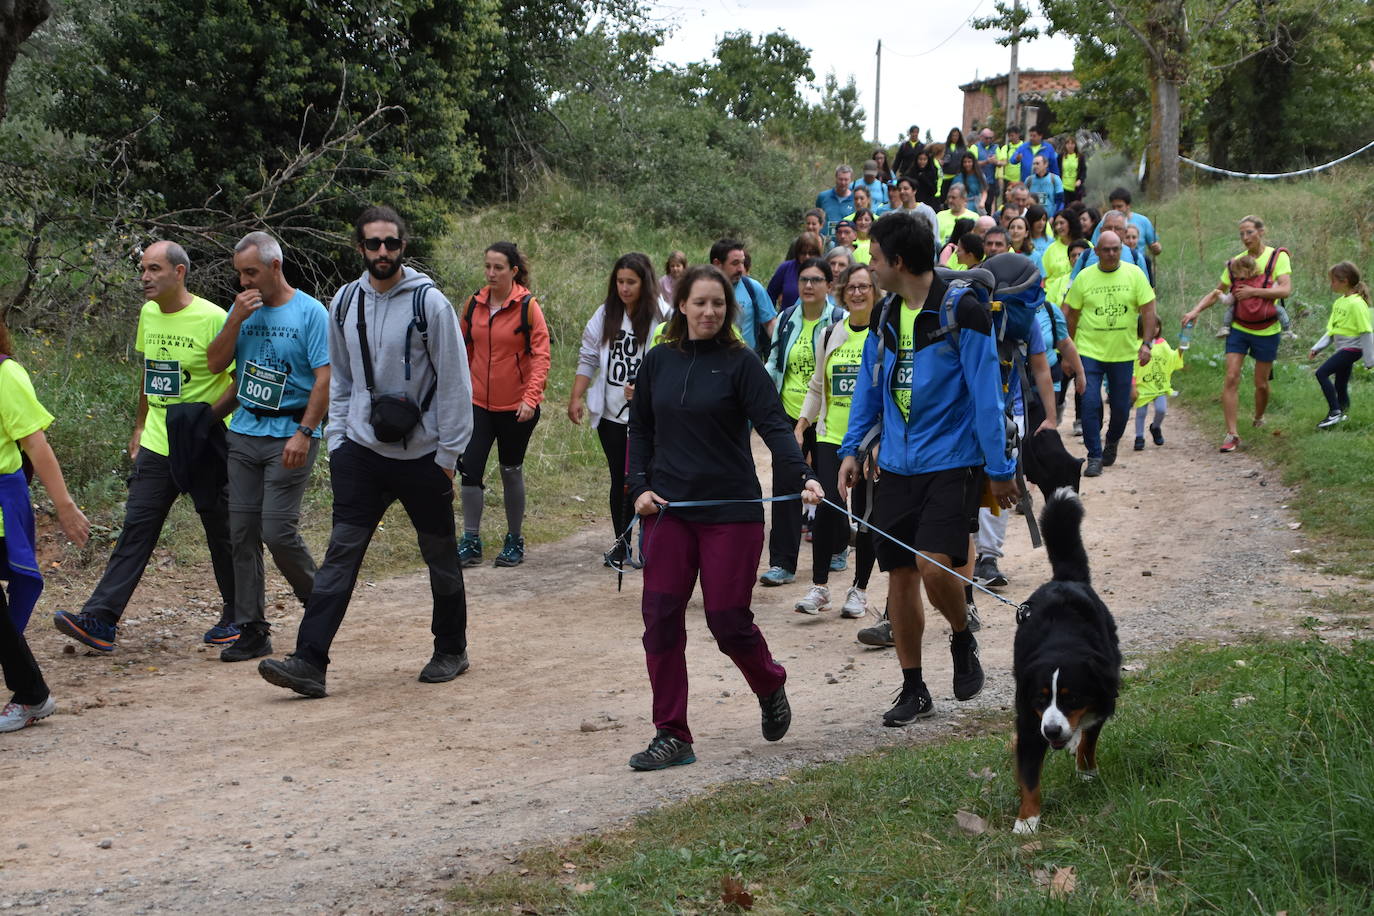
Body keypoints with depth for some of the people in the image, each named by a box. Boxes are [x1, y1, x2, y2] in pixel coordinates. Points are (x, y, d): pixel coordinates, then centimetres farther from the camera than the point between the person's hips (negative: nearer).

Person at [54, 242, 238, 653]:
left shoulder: (213, 319, -15)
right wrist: (139, 426, 21)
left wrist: (207, 417, -19)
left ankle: (238, 617, 22)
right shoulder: (148, 314, 7)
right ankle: (100, 620, -5)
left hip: (203, 448, -6)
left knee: (221, 533, 6)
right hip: (156, 445, 6)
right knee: (136, 529, 0)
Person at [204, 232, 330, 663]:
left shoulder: (310, 312, -5)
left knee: (277, 529, -11)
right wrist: (235, 320, -7)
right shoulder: (244, 311, 11)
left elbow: (325, 379, -10)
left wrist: (304, 433, -17)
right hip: (245, 433, 6)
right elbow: (215, 364, 6)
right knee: (242, 532, 3)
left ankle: (318, 599, 14)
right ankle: (251, 630, 8)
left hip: (290, 436, -6)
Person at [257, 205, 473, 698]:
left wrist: (448, 454, -9)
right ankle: (309, 662, -11)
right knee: (341, 552, -6)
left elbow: (455, 381, -7)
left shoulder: (429, 302, -9)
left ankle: (451, 651, 28)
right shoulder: (345, 302, 5)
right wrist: (336, 439, 6)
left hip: (422, 454, -3)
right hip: (361, 452, 3)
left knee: (441, 556, 10)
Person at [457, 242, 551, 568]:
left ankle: (514, 541, 22)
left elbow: (541, 355, -12)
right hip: (478, 403, 3)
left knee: (511, 471, 8)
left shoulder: (528, 306, -10)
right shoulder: (475, 304, 3)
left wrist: (531, 397, -22)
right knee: (469, 467, -5)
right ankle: (471, 541, 4)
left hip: (516, 406, -3)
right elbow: (465, 351, 13)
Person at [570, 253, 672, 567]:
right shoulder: (605, 314, 5)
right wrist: (576, 398, 4)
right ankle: (621, 544, 21)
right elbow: (588, 358, 11)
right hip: (611, 413, 4)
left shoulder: (661, 317, -11)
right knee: (619, 479, 11)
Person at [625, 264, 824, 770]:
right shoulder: (657, 362, 8)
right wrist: (640, 486, 1)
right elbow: (640, 430, 16)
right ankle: (671, 736, 6)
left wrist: (801, 476, -29)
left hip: (731, 510, -4)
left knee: (728, 619, -2)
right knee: (661, 618, -3)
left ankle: (771, 688, 31)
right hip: (667, 511, 4)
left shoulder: (740, 363, -4)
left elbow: (773, 425, -13)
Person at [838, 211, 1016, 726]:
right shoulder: (886, 315, 9)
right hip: (897, 466, 6)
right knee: (900, 573, 6)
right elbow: (868, 386, 18)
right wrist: (851, 449, 9)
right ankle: (913, 691, 19)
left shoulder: (961, 313, -12)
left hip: (953, 463, -6)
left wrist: (1000, 470, -9)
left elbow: (986, 396, -11)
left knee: (934, 565, -20)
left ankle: (963, 641, 12)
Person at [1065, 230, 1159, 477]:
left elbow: (1148, 311, 1)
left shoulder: (1134, 274, 0)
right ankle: (1094, 457, -3)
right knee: (1090, 404, -11)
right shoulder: (1084, 277, 0)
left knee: (1120, 406, 8)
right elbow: (1072, 316, 7)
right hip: (1089, 352, -1)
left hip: (1123, 353, 1)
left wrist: (1146, 343, -10)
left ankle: (1112, 442, 37)